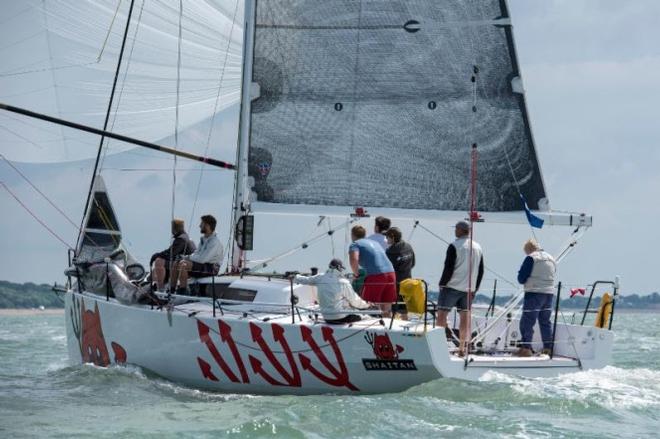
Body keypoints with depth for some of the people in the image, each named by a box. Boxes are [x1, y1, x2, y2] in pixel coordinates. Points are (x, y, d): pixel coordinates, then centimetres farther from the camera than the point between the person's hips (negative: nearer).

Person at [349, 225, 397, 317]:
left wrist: (356, 274, 1)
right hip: (390, 272, 7)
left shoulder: (355, 244, 5)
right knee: (386, 310, 14)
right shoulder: (374, 242, 27)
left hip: (375, 275, -7)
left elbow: (353, 260, -14)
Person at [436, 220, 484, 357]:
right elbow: (481, 271, 15)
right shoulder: (478, 247, 11)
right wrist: (475, 288, 20)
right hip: (468, 289, 6)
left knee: (442, 314, -4)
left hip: (452, 287, -6)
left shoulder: (454, 246, -10)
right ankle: (462, 348, 8)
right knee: (465, 316, 8)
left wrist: (442, 284, -3)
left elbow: (449, 268, -13)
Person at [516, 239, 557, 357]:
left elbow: (521, 278, -9)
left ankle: (525, 348, -9)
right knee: (545, 321, 15)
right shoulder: (551, 258, 14)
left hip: (534, 293, -7)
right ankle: (548, 348, 15)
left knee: (527, 322, -4)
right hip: (549, 294, 7)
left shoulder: (531, 258, -9)